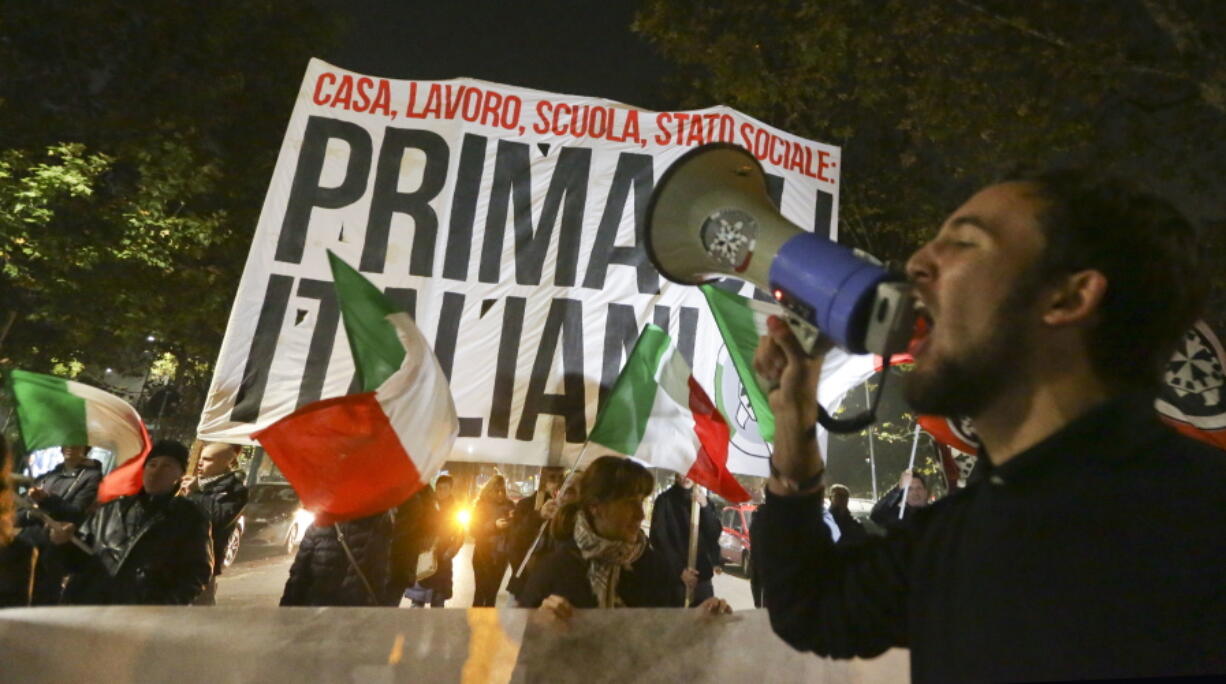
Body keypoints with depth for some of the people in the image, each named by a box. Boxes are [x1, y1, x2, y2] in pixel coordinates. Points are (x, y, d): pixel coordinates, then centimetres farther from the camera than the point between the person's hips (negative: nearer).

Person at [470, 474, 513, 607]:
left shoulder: (509, 505, 3)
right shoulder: (482, 505, -4)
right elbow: (475, 530, -11)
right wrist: (494, 525, -23)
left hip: (501, 556, 3)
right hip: (483, 555, -2)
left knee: (492, 593, 8)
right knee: (480, 592, -4)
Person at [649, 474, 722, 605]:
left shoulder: (704, 500, 11)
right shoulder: (665, 500, -2)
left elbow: (715, 534, 0)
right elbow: (659, 538, -5)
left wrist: (705, 506, -15)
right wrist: (679, 568, -14)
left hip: (703, 576, 4)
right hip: (674, 577, -3)